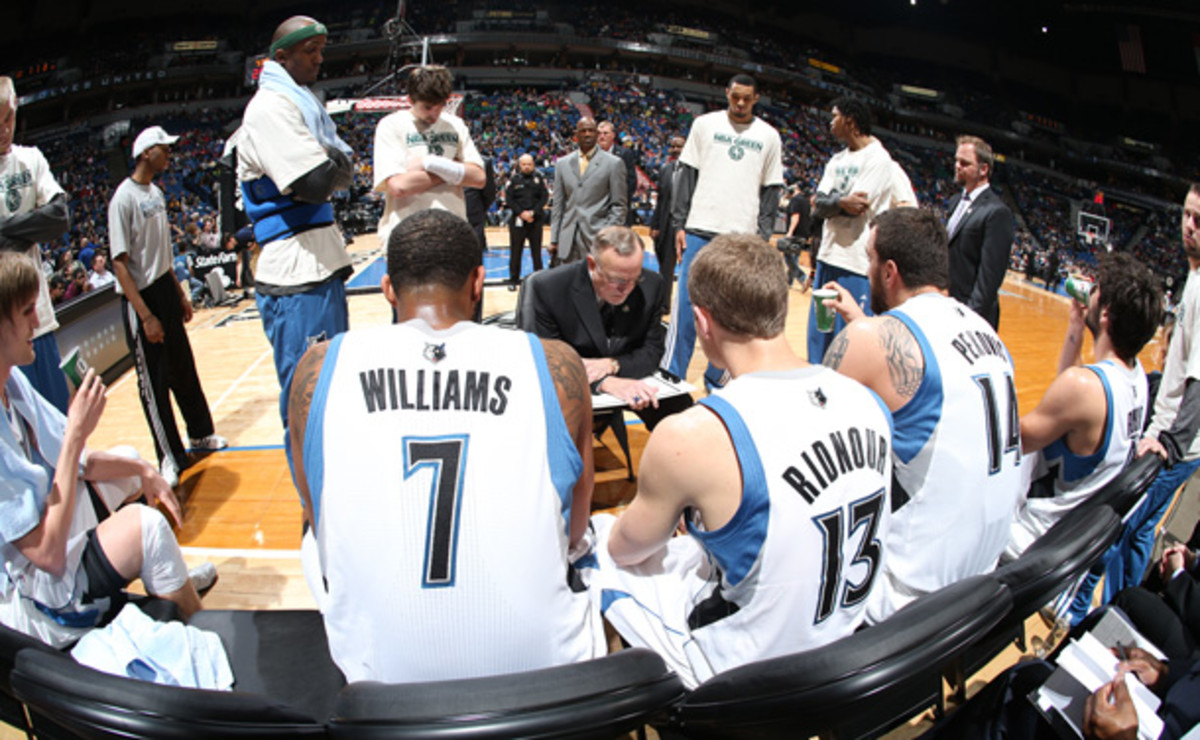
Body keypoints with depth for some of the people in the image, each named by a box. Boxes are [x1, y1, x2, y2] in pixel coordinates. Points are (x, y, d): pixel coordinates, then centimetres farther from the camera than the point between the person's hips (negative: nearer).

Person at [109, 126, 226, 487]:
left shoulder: (156, 193, 9)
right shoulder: (124, 197, -16)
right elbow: (120, 264, -19)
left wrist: (180, 294, 19)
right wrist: (145, 316, -22)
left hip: (165, 289, 8)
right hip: (140, 296, -8)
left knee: (183, 367, 18)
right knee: (154, 381, 1)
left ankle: (200, 433, 34)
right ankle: (170, 458, 10)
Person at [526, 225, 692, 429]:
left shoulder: (651, 286, -10)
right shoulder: (551, 289, -18)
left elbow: (652, 351, -2)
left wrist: (612, 365, -24)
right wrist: (605, 382, -33)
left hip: (629, 378, 3)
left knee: (681, 406, -15)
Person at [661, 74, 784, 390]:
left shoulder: (769, 136, 9)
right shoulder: (705, 124, 6)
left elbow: (771, 189, 10)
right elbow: (686, 174, 6)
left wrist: (763, 237, 2)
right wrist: (679, 224, -1)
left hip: (743, 235, 1)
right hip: (700, 230, -1)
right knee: (686, 303, -4)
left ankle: (716, 380, 15)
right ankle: (671, 377, 2)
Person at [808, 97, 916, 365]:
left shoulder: (878, 159, -9)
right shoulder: (837, 160, 15)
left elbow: (855, 207, -19)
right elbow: (818, 206, 3)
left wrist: (828, 203, -4)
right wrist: (840, 202, -16)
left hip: (856, 263, -8)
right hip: (828, 258, 8)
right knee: (819, 332, 12)